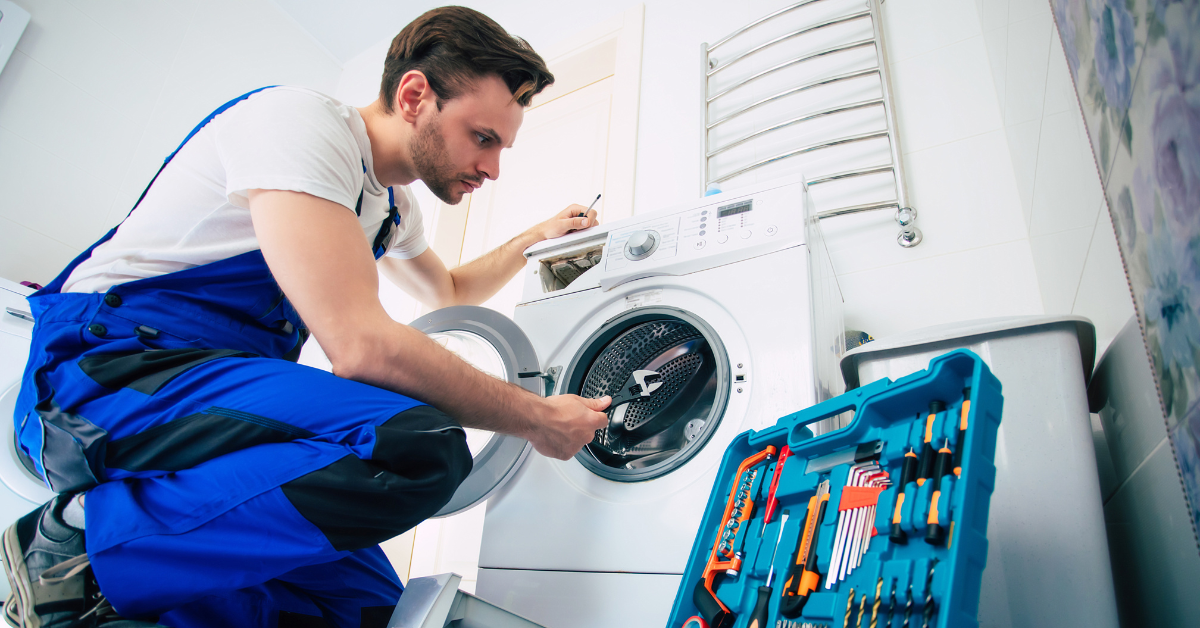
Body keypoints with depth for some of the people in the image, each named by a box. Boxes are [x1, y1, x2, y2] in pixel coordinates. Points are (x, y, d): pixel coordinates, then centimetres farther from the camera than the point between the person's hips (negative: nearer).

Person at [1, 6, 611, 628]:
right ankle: (78, 536, -15)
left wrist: (534, 238, 24)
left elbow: (448, 293, 35)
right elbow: (361, 344, -25)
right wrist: (535, 418, -16)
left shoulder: (392, 204, 13)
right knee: (417, 447, -32)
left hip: (235, 394, 8)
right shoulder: (299, 119, -15)